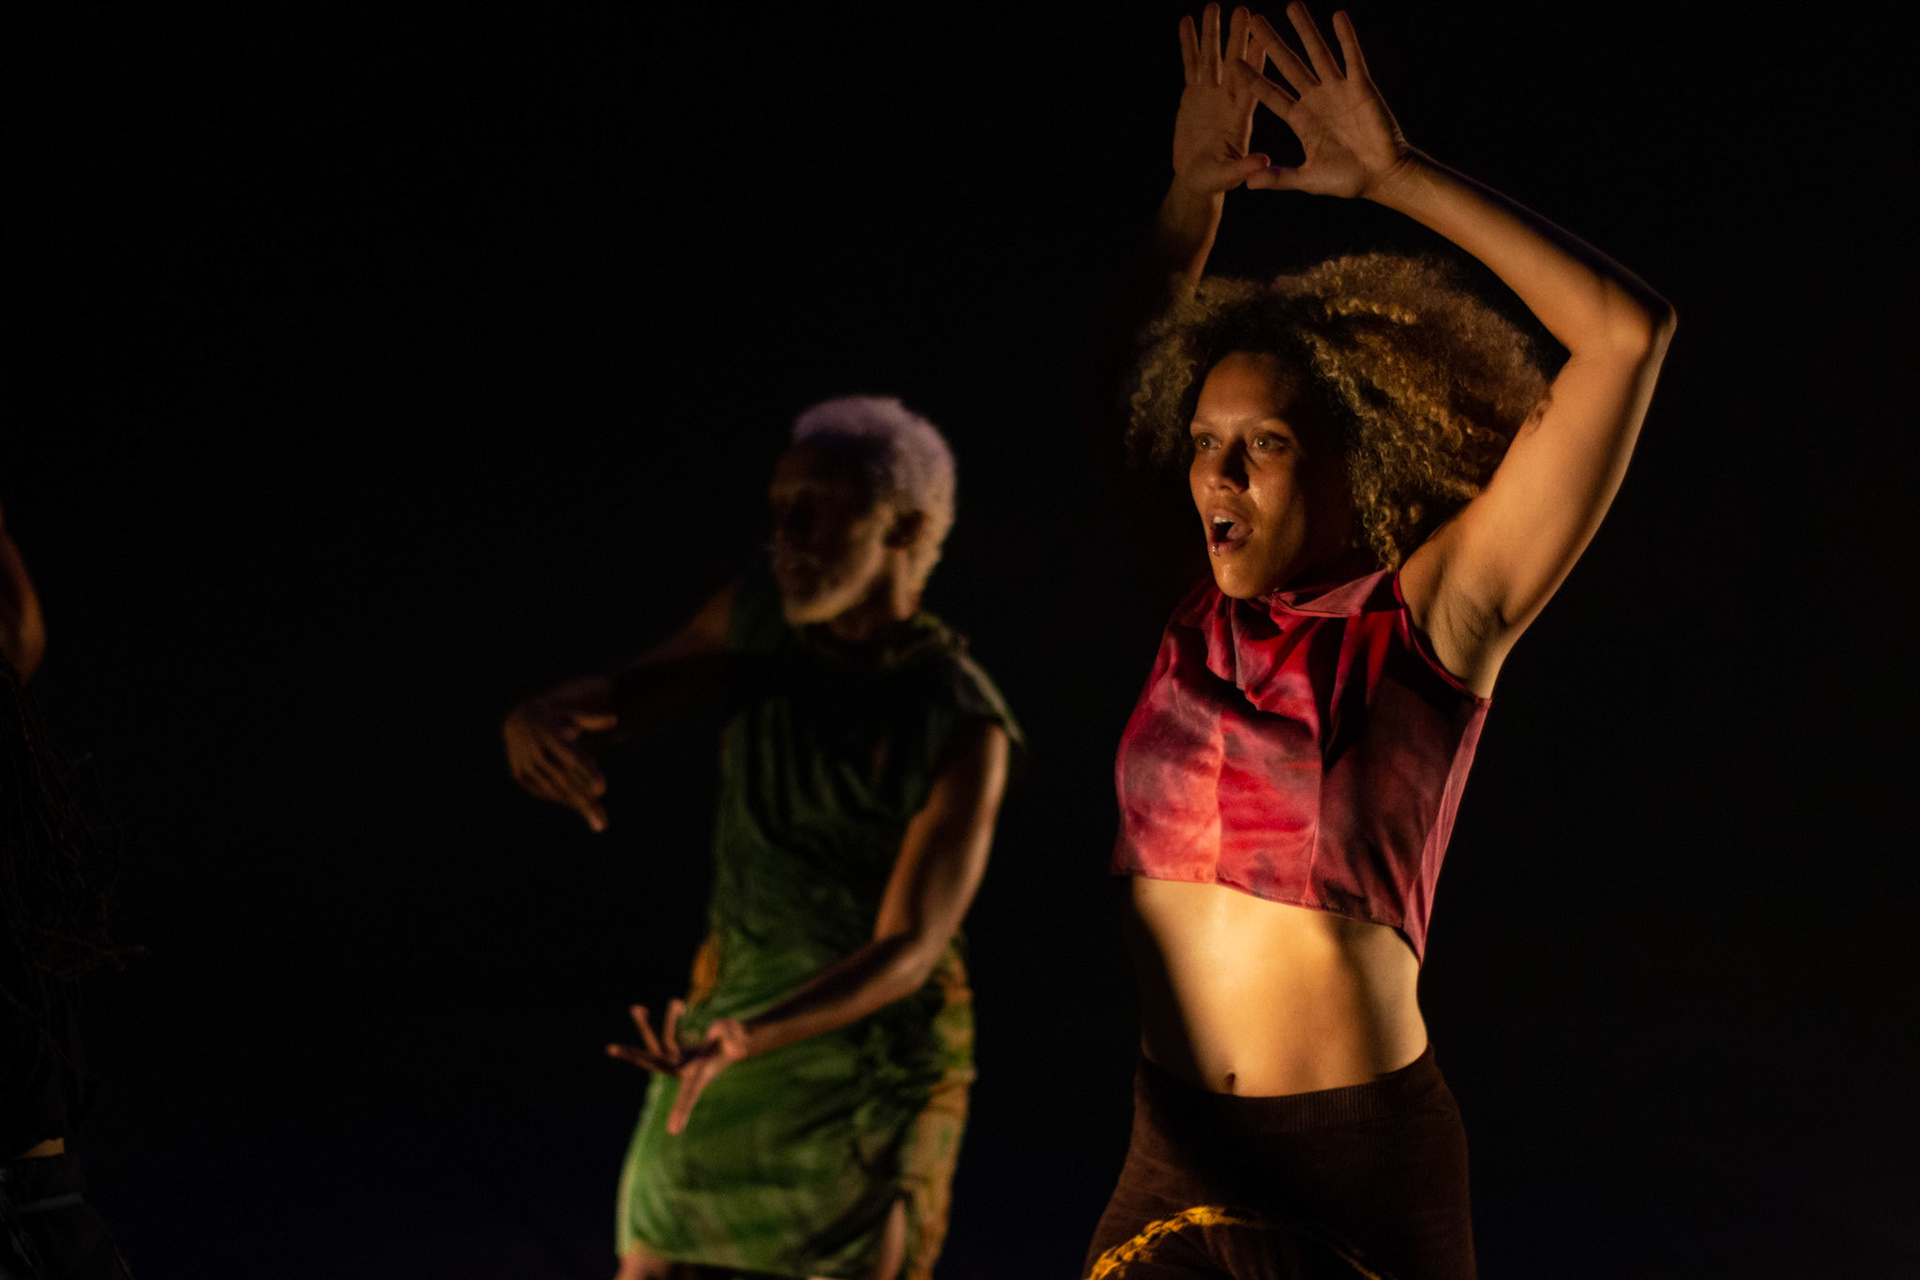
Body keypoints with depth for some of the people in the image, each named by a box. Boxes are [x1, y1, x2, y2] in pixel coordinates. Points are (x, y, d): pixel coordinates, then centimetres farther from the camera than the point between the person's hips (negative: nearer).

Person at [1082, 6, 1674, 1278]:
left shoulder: (1429, 623, -7)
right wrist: (1195, 196, 15)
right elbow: (1119, 381, 23)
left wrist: (1397, 179, -10)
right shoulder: (1190, 617, 6)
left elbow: (1628, 330, -14)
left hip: (1361, 1169, -4)